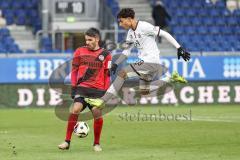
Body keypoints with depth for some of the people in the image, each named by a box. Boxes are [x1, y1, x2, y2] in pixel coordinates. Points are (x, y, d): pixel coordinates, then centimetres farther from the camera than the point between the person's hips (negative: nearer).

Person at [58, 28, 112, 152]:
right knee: (75, 109, -20)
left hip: (98, 90, 0)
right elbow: (74, 70, 11)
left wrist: (106, 91, 3)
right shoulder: (80, 51, 8)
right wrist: (73, 86, 3)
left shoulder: (105, 55, 6)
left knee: (97, 113, -13)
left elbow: (107, 74, 9)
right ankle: (67, 141, -14)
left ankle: (97, 144, 7)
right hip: (82, 87, 0)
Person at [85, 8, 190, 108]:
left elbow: (164, 34, -14)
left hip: (151, 62, -10)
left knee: (122, 73, -17)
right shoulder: (131, 32, 11)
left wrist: (179, 48, -16)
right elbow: (127, 51, 21)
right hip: (144, 62, 10)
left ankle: (102, 100, -19)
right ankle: (170, 78, 21)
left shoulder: (144, 26, -15)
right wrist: (116, 64, 10)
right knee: (144, 91, 18)